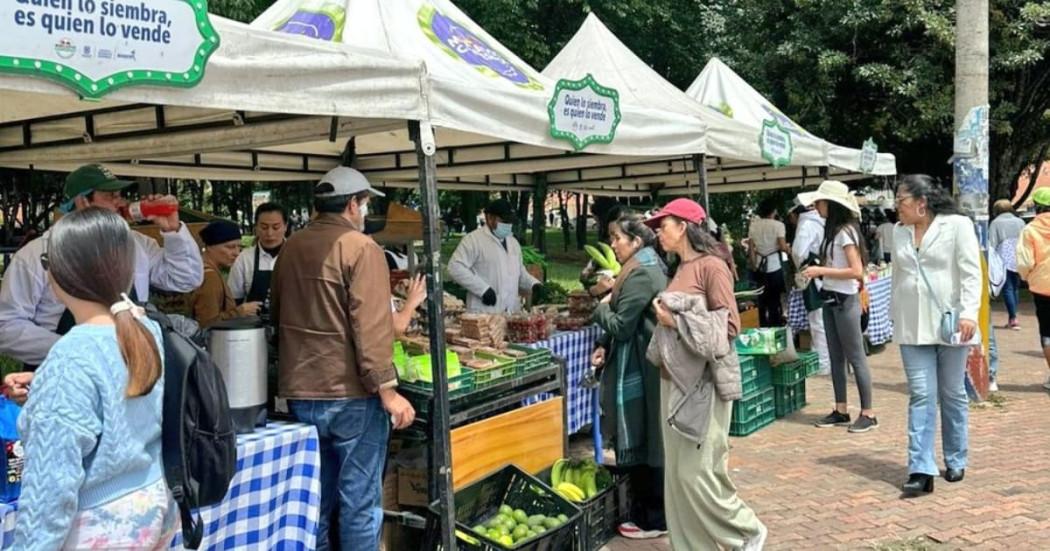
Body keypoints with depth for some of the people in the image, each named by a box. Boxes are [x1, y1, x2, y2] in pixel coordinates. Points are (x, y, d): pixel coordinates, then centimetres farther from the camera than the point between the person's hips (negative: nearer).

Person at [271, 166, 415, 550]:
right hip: (351, 394, -7)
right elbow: (372, 327, -19)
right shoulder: (360, 247, -12)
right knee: (359, 501, 2)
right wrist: (387, 390, -16)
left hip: (299, 393, 7)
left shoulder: (290, 248, 9)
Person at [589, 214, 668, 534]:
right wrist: (604, 346, 5)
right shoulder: (648, 268, 14)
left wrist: (602, 307, -2)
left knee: (640, 441, -1)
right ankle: (651, 510, 27)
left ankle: (653, 519, 10)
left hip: (637, 370, -10)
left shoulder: (640, 274, -19)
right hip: (640, 366, 10)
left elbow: (621, 326, -20)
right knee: (647, 440, 16)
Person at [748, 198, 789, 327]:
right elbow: (783, 247, -14)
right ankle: (776, 328, 9)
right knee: (775, 300, 5)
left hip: (760, 267, 4)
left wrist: (754, 266, 10)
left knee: (762, 300, 12)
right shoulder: (778, 225, -8)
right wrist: (787, 248, 8)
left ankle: (764, 328, 17)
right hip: (774, 266, -4)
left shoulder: (754, 225, 3)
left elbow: (752, 249, 3)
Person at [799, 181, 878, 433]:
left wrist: (821, 271, -19)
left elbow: (857, 271, -21)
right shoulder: (832, 230, 9)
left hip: (845, 300, -9)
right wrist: (818, 270, 0)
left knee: (855, 357, -2)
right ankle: (841, 410, 21)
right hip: (830, 299, 9)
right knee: (836, 357, 13)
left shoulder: (845, 231, -16)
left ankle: (868, 413, 6)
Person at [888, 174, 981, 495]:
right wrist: (897, 319, 16)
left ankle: (955, 462, 24)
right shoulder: (900, 233, 10)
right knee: (921, 397, -2)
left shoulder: (957, 225, -4)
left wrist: (969, 313, -20)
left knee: (953, 395, 9)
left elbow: (971, 272, -9)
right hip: (912, 328, 3)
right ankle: (921, 470, -5)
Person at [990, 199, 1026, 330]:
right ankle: (1012, 318, 15)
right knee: (1015, 288, 12)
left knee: (1008, 288, -4)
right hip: (1018, 261, 4)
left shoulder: (996, 223, 0)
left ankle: (1013, 319, -13)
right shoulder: (1020, 222, 12)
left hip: (1004, 260, -4)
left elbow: (991, 244, -6)